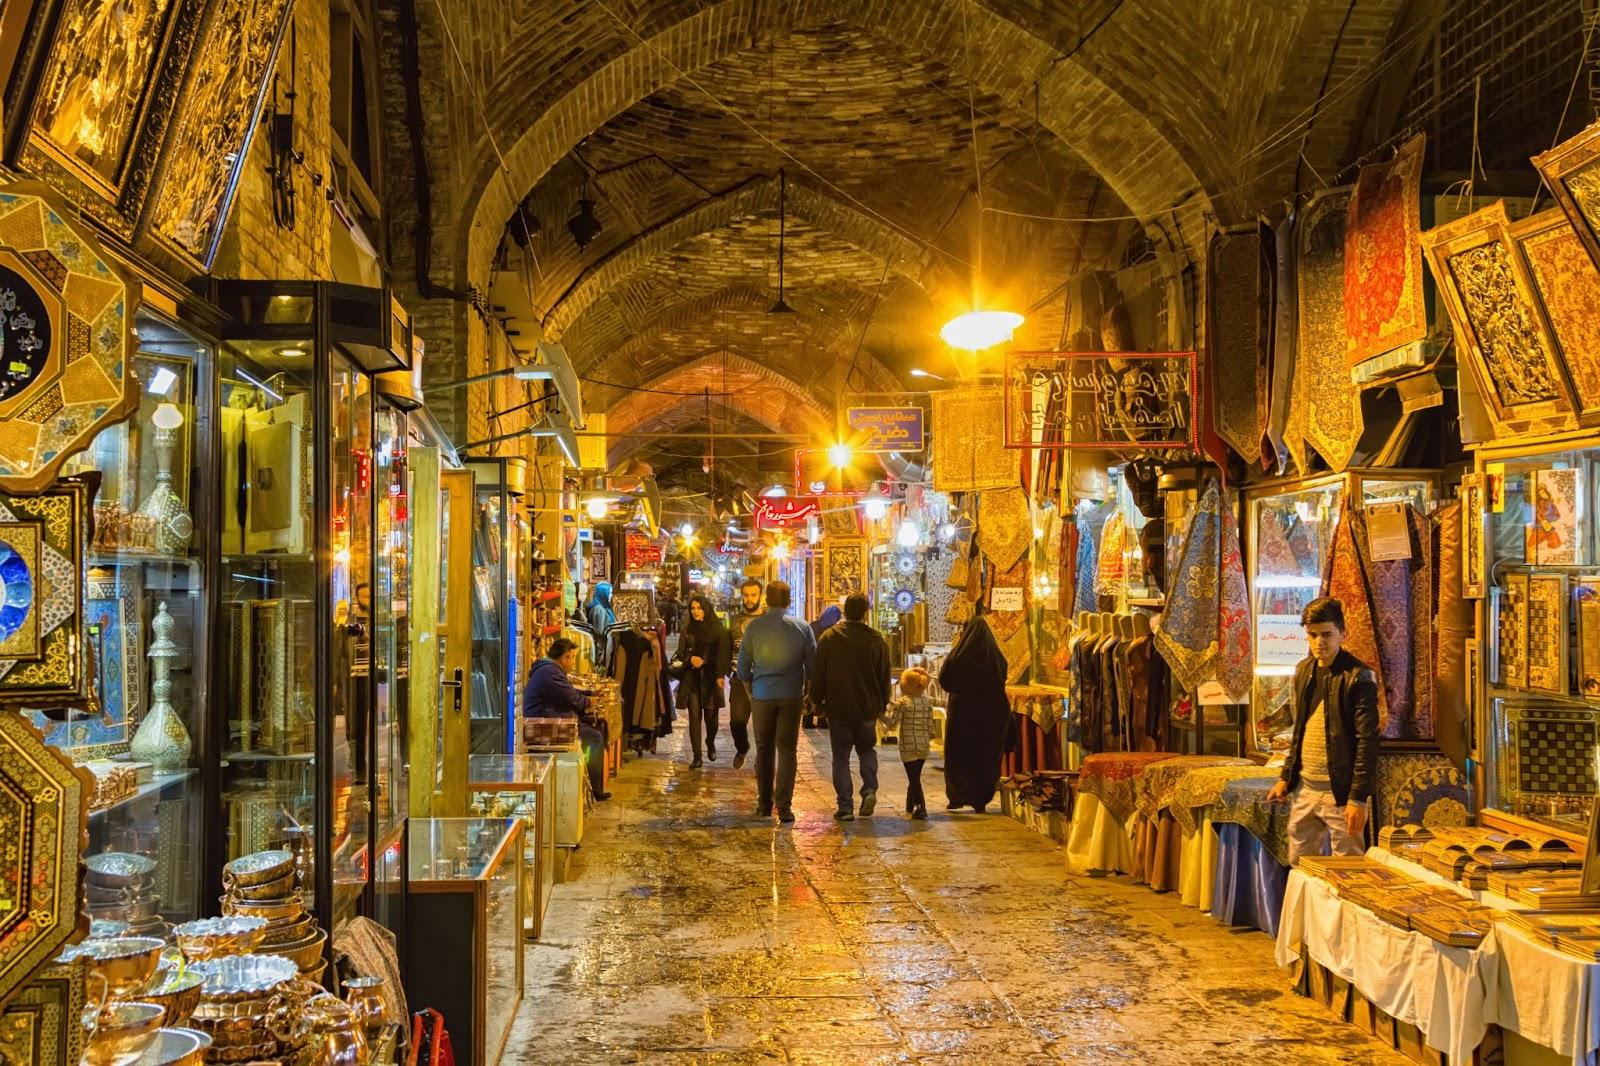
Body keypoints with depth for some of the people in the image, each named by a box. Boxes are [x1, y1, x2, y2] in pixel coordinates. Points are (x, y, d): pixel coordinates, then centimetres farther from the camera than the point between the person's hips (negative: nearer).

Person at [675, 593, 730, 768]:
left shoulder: (719, 629, 0)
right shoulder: (687, 630, 9)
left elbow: (723, 654, -4)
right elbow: (680, 652, 9)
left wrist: (720, 675, -15)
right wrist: (690, 658, -12)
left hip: (711, 678, -2)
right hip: (692, 678, 2)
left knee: (711, 715, 1)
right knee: (694, 716, -4)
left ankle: (710, 744, 32)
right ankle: (697, 757, -2)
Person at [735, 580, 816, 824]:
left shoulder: (754, 627, -3)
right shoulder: (802, 628, -2)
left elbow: (743, 667, 2)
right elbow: (812, 664, 2)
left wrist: (750, 692, 16)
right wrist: (808, 692, 16)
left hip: (762, 696, 1)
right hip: (791, 696, 0)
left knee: (764, 749, 12)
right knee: (786, 750, 3)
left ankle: (764, 804, 16)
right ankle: (784, 806, -3)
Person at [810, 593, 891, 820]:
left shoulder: (829, 638, -7)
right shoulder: (877, 640, -4)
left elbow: (818, 673, -3)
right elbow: (885, 676, 2)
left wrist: (816, 700, 9)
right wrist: (882, 703, 15)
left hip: (838, 708, -1)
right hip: (868, 708, 1)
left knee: (841, 757, 6)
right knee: (867, 749, 21)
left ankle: (845, 807, 4)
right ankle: (869, 790, 0)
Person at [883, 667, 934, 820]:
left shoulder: (902, 702, -11)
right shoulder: (927, 702, 4)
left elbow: (891, 723, -11)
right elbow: (930, 726, 6)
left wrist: (888, 708, 2)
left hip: (908, 746, -5)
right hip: (923, 746, 5)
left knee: (913, 778, -3)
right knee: (915, 777, 18)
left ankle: (920, 807, -12)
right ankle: (910, 805, 32)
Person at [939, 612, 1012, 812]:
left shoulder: (958, 655, -12)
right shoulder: (996, 656, -6)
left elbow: (943, 680, -2)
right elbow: (1002, 682, 4)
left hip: (962, 710, -2)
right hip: (991, 713, 2)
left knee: (958, 755, 12)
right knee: (986, 755, 10)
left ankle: (956, 796, 11)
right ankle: (980, 800, 10)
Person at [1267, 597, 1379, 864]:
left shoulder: (1358, 676, -11)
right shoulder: (1303, 671, 11)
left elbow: (1367, 741, -14)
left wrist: (1358, 798, -19)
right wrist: (1285, 777, 15)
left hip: (1340, 792, -7)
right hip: (1305, 788, 7)